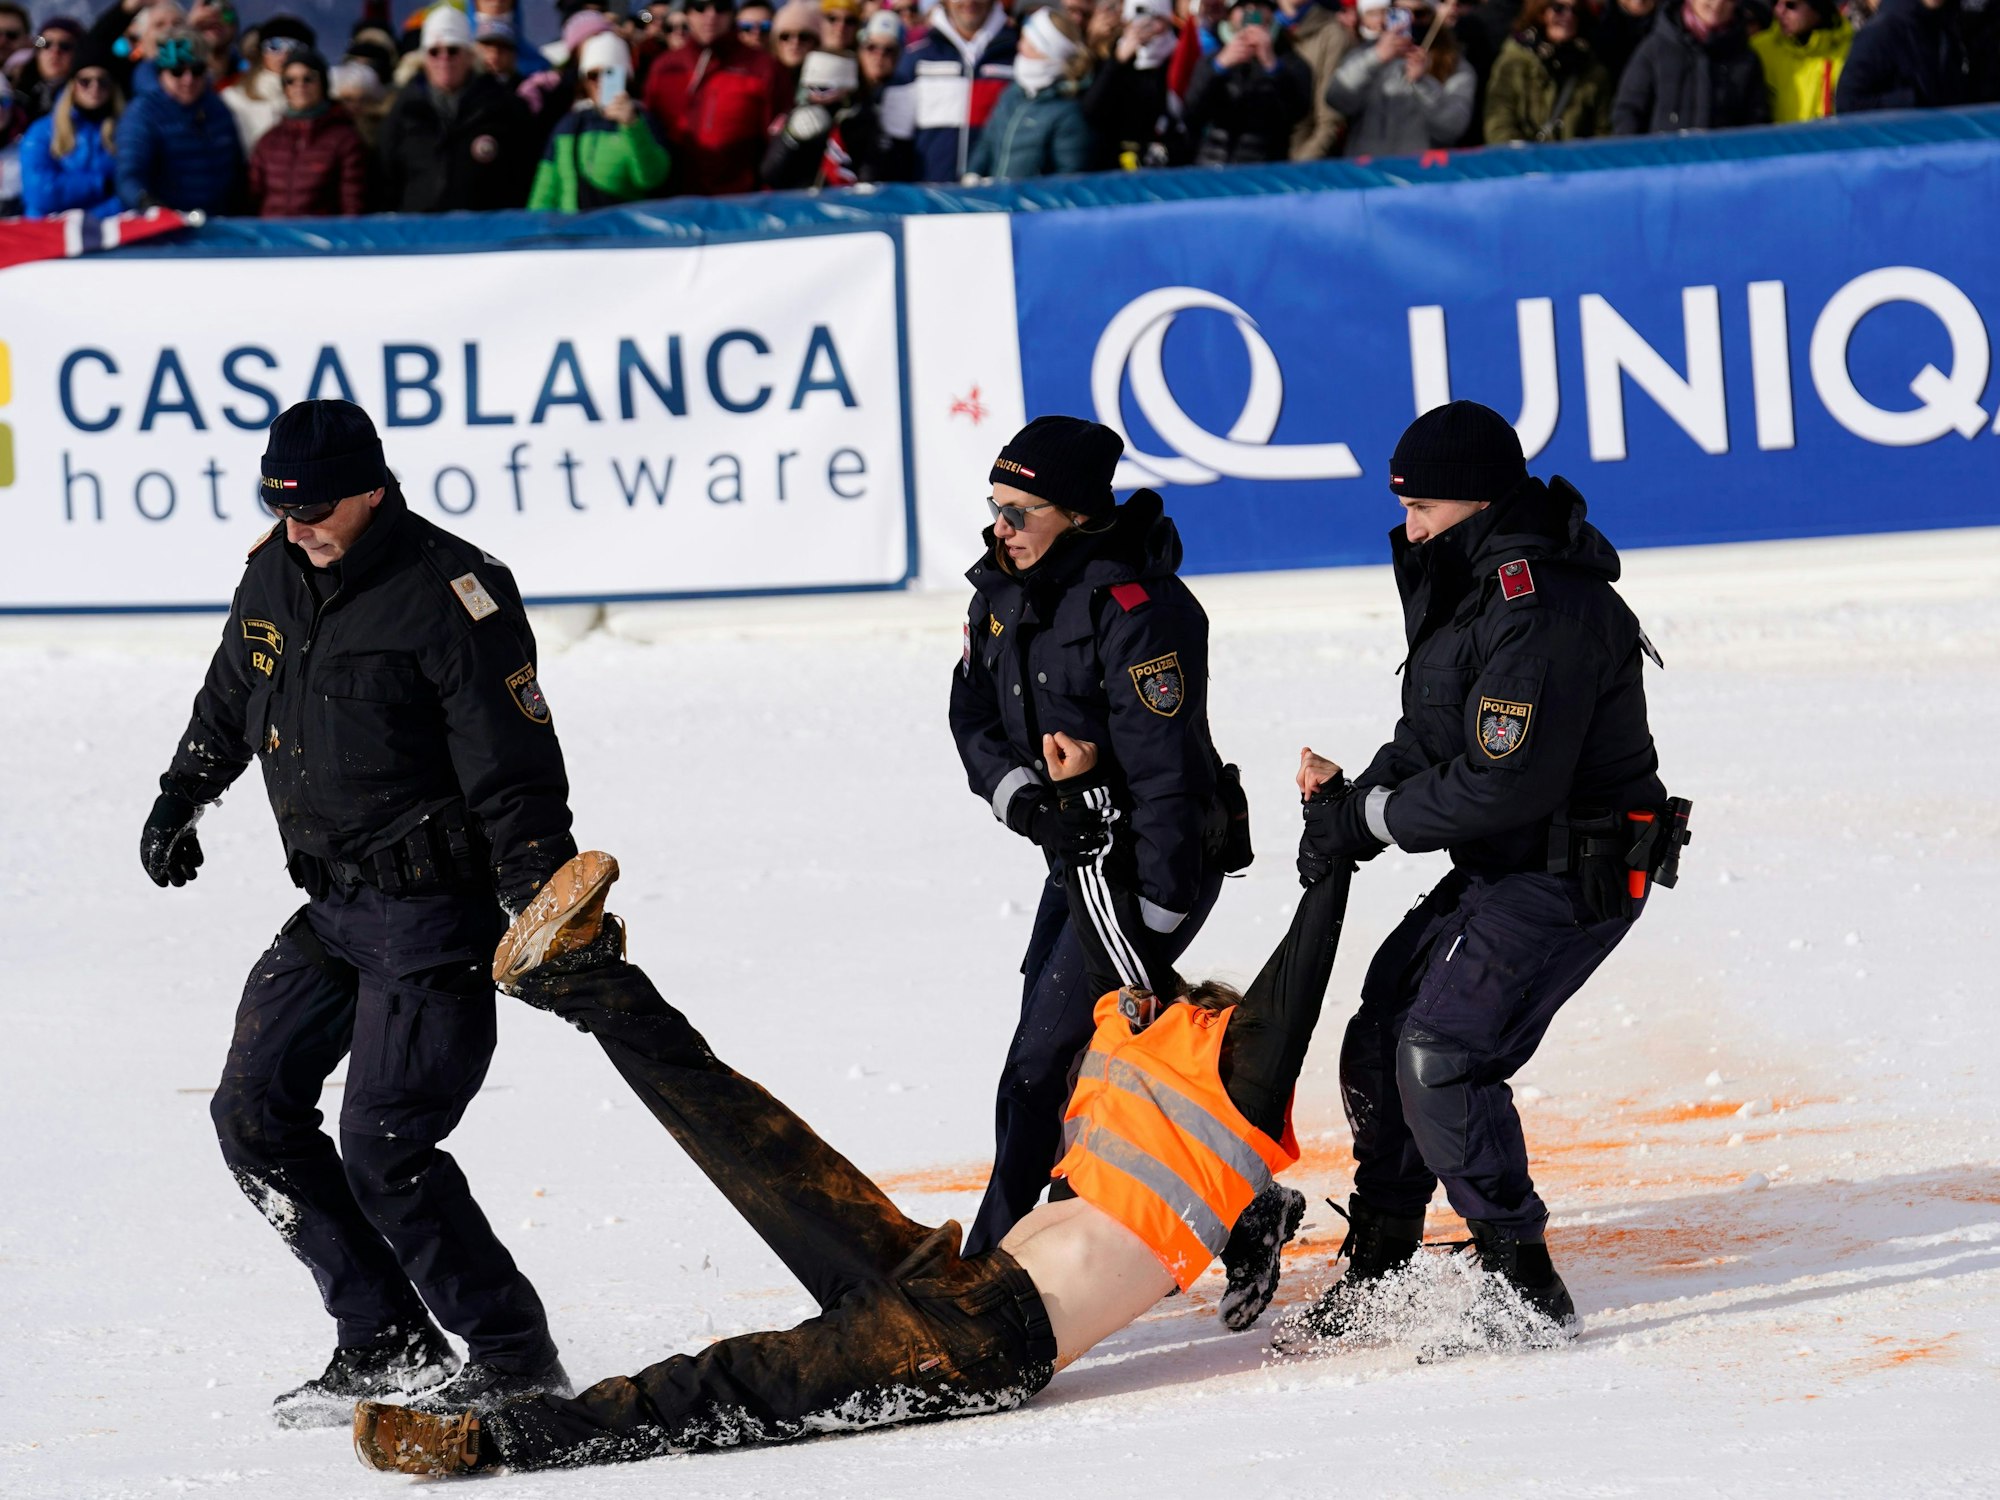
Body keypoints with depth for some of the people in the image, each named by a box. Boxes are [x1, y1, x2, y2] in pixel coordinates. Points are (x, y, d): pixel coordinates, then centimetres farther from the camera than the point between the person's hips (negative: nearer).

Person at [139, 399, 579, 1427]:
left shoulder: (450, 594, -18)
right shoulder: (276, 577, 5)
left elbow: (517, 775, -19)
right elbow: (228, 703, 26)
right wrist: (178, 802, 30)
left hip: (436, 911, -8)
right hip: (332, 908, 8)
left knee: (383, 1151, -14)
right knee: (254, 1115, 4)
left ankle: (515, 1359, -1)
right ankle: (389, 1343, 10)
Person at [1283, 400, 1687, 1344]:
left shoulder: (1543, 612, -24)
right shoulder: (1473, 586, 10)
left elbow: (1502, 786, -27)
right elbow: (1436, 739, 16)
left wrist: (1368, 819, -17)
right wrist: (1359, 795, -4)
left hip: (1573, 878, -11)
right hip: (1498, 871, 11)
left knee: (1440, 1055, -19)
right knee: (1379, 1041, 11)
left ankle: (1522, 1283, -11)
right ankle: (1376, 1272, 24)